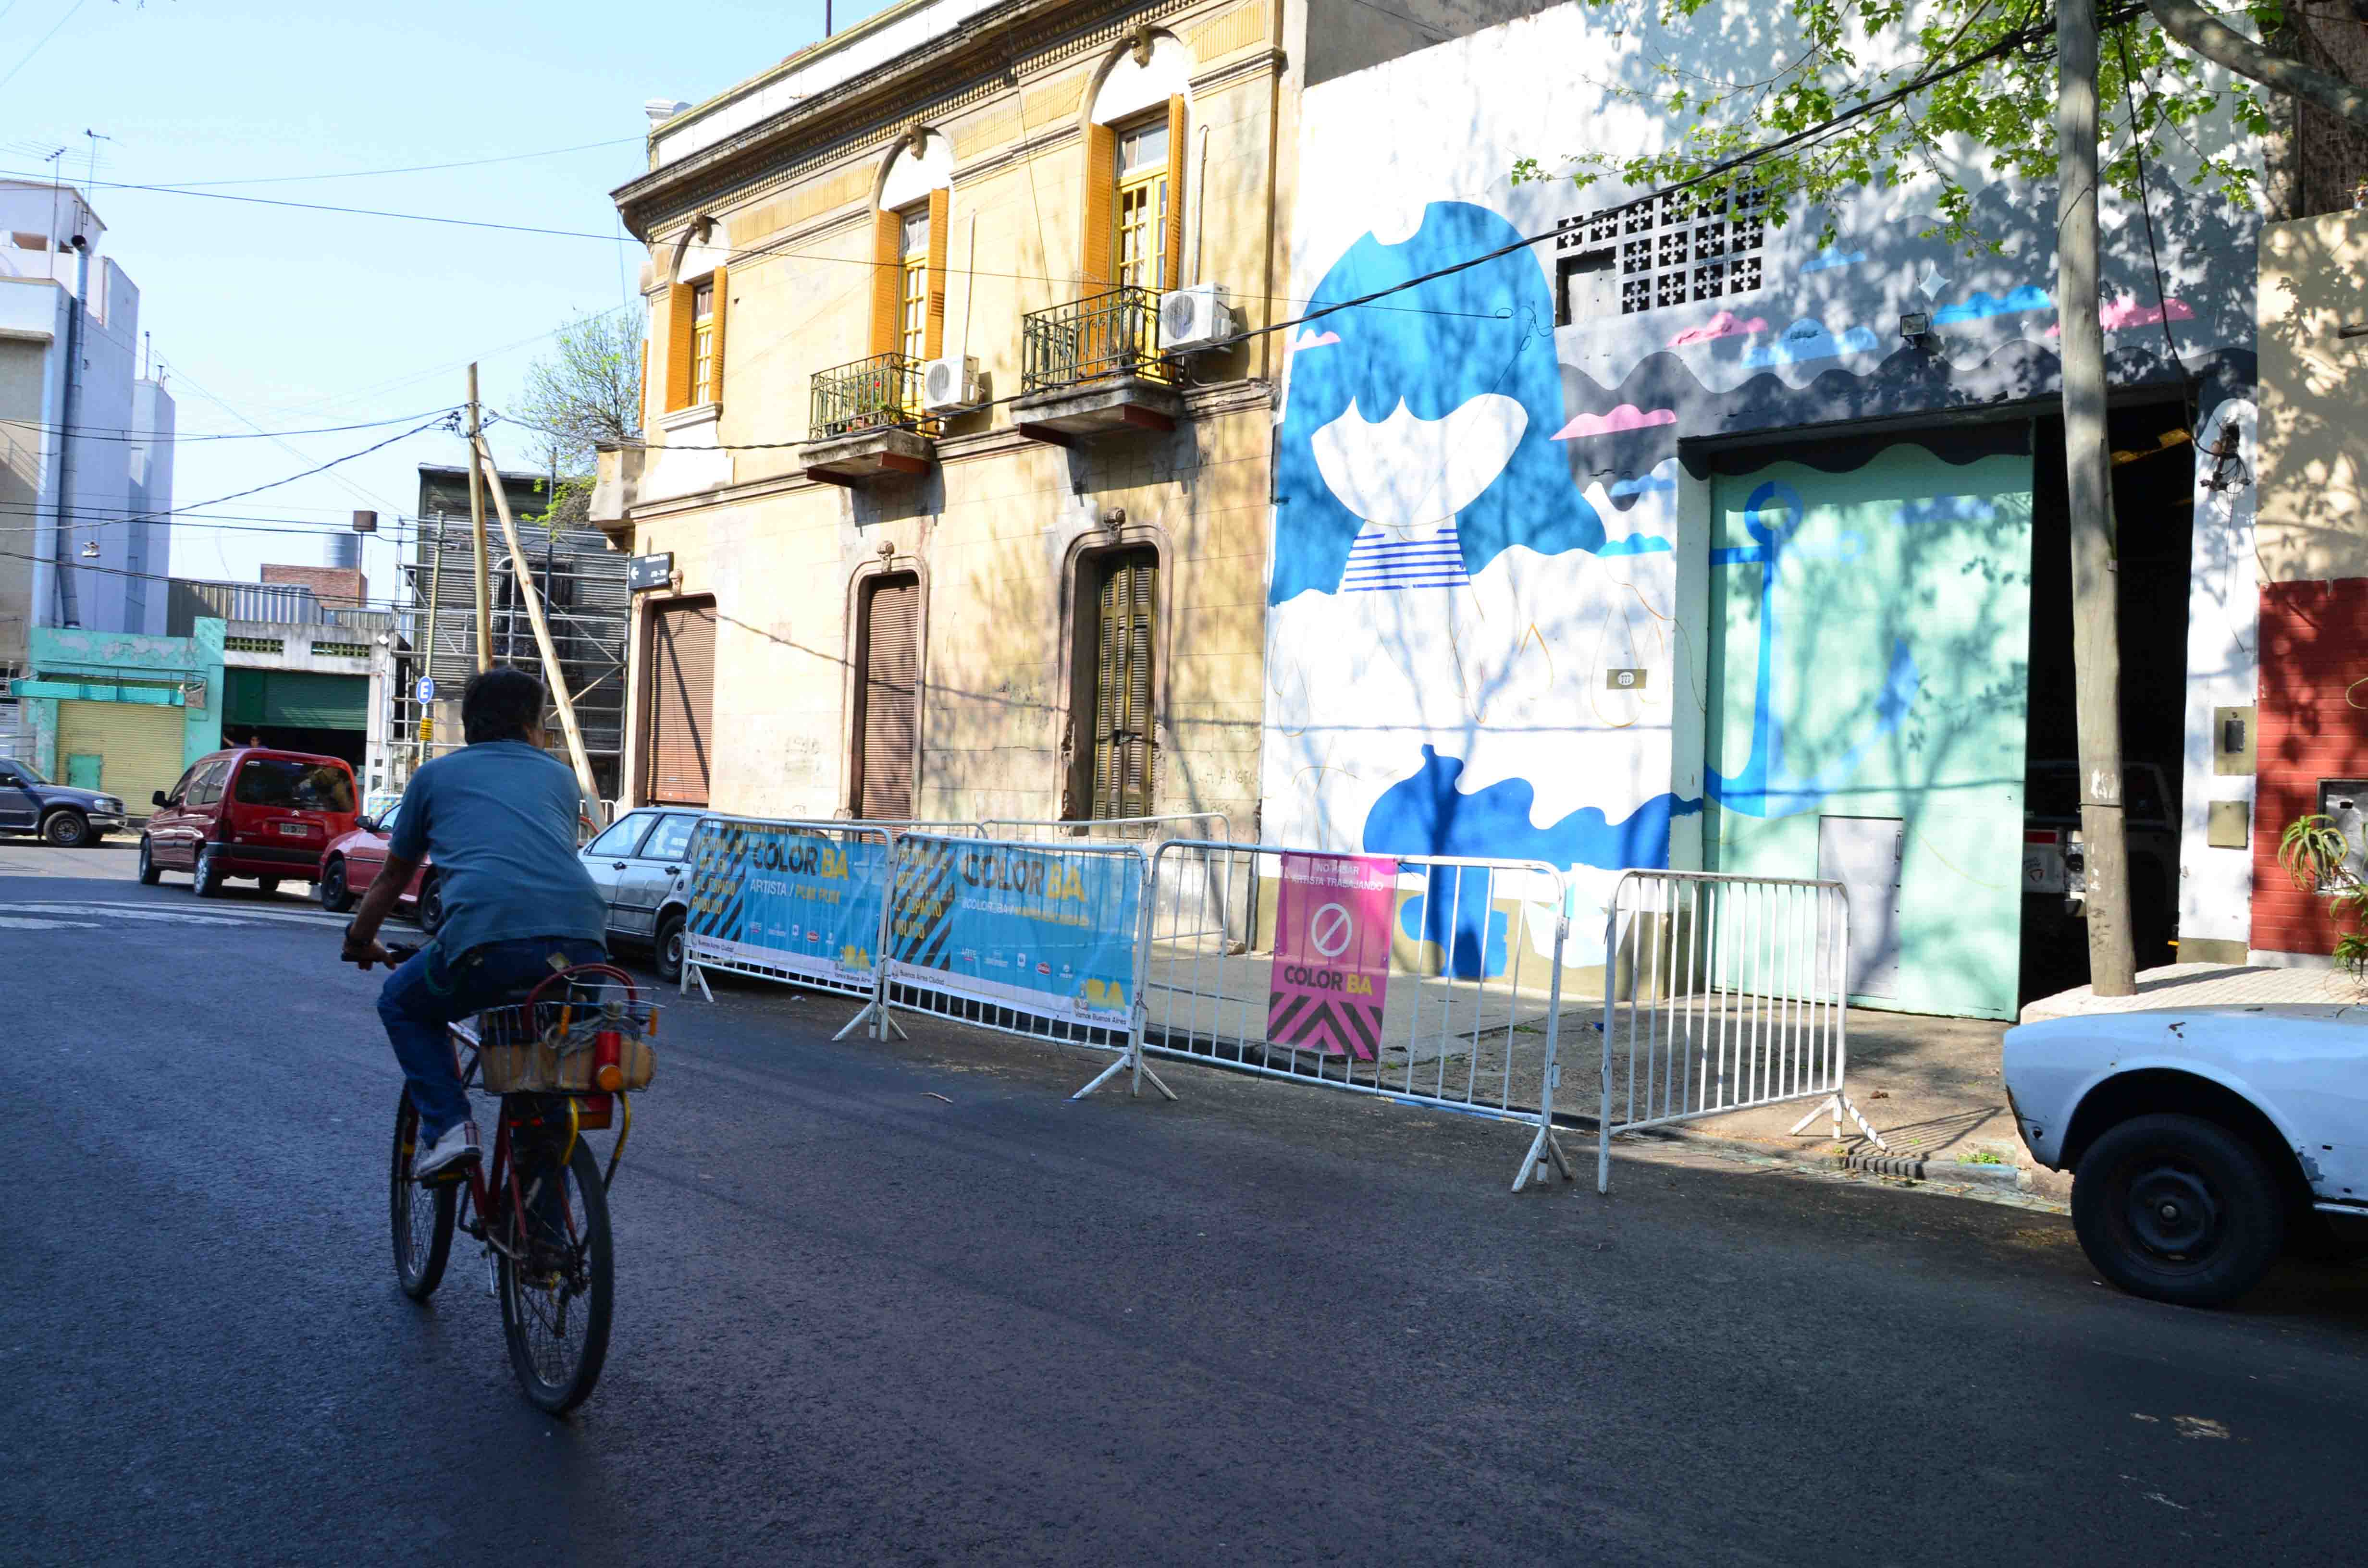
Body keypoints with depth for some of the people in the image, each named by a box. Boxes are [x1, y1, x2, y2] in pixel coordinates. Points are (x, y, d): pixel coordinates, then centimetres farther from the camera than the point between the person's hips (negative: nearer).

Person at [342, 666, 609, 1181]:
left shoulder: (436, 774, 23)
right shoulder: (559, 775, 28)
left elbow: (393, 877, 33)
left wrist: (359, 940, 51)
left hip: (488, 943, -2)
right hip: (580, 942, 3)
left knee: (401, 1003, 27)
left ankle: (447, 1126, 8)